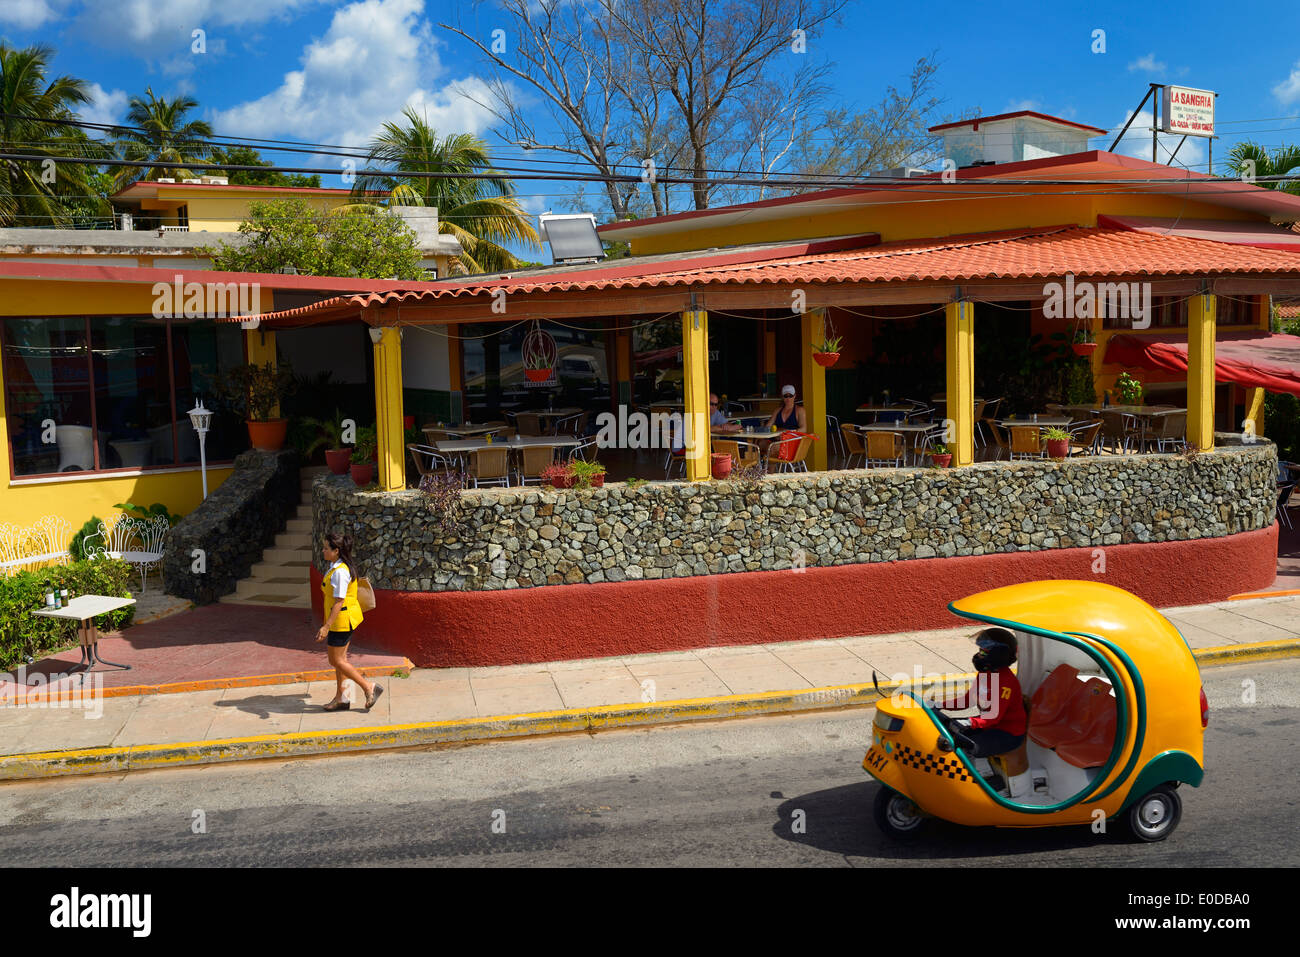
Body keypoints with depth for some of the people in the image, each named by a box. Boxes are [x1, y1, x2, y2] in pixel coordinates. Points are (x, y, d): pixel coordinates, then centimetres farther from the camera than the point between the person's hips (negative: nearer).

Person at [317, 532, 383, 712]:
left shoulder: (340, 572, -23)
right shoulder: (335, 567, 9)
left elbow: (339, 602, -24)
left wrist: (326, 627, -25)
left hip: (341, 619, -10)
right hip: (343, 620, 10)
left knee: (336, 660, 0)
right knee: (340, 658, 16)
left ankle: (369, 688, 6)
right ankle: (340, 699, 25)